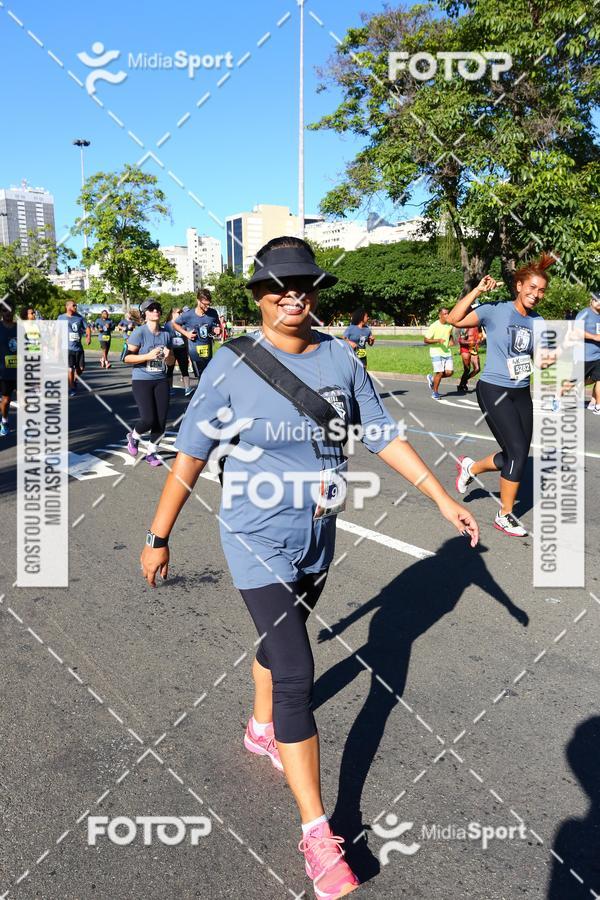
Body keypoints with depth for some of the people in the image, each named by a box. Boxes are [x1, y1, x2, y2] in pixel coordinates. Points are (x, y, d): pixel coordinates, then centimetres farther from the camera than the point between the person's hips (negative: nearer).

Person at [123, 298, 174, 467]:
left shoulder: (166, 334, 8)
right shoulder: (139, 333, -7)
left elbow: (171, 362, 14)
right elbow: (127, 358, -12)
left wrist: (168, 356, -9)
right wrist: (148, 356, -22)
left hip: (161, 380, 5)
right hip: (141, 380, -5)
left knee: (161, 420, 1)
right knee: (148, 419, -12)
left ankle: (151, 452, 20)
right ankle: (134, 436, 22)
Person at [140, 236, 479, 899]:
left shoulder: (341, 359, -3)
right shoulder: (232, 366, -14)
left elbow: (383, 436, 3)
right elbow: (189, 458, -9)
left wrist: (443, 499, 0)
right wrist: (159, 538, -5)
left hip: (318, 536, 5)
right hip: (258, 540, -5)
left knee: (283, 638, 25)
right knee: (296, 673, -7)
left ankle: (262, 729, 54)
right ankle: (317, 832, 7)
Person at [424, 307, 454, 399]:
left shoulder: (450, 325, 5)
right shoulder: (434, 326, -13)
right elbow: (425, 340, -11)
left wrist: (451, 340, 4)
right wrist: (437, 340, -23)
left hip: (447, 352, 6)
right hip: (436, 352, -6)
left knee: (449, 372, -4)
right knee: (440, 372, -11)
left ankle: (432, 379, 22)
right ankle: (435, 392, 9)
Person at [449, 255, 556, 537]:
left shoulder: (538, 322, 6)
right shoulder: (495, 311, -10)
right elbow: (455, 319, -19)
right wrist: (477, 290, -19)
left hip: (521, 393, 7)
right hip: (494, 391, -7)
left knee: (516, 455, 8)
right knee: (518, 453, -10)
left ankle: (470, 468, 36)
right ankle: (504, 516, 8)